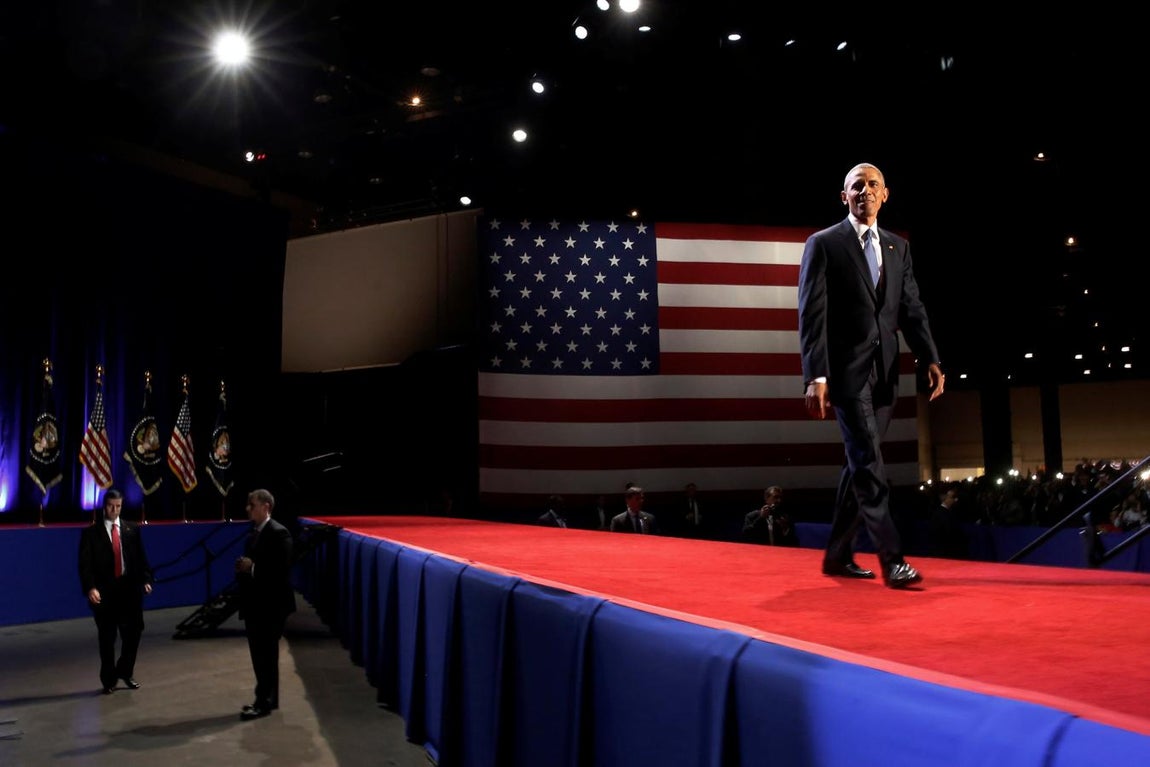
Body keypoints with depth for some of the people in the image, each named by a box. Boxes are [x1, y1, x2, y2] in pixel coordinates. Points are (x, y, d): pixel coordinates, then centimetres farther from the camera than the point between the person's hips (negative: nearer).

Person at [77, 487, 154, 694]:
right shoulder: (91, 533, 1)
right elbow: (85, 564, -6)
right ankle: (109, 680, 20)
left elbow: (141, 558, 8)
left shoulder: (132, 530, 9)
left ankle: (125, 671, 23)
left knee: (133, 631, 0)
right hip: (104, 591, -2)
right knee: (107, 638, 6)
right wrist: (90, 588, -20)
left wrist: (146, 579, -5)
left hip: (129, 589, 2)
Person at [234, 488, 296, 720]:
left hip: (271, 604, -9)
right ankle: (268, 699, 23)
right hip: (254, 603, 9)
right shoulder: (254, 533, 14)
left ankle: (263, 702, 2)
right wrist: (243, 569, 0)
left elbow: (282, 569, -21)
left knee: (267, 655, -3)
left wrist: (252, 568, -20)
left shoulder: (279, 533, -14)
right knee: (260, 654, 13)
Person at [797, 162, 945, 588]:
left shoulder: (898, 247, 15)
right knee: (869, 464, -10)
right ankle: (891, 558, -7)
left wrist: (930, 359, -5)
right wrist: (815, 376, -17)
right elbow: (812, 315, -8)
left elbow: (912, 309, 10)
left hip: (885, 372, 6)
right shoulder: (823, 244, -1)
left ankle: (837, 555, 20)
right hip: (847, 370, -5)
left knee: (859, 464, 10)